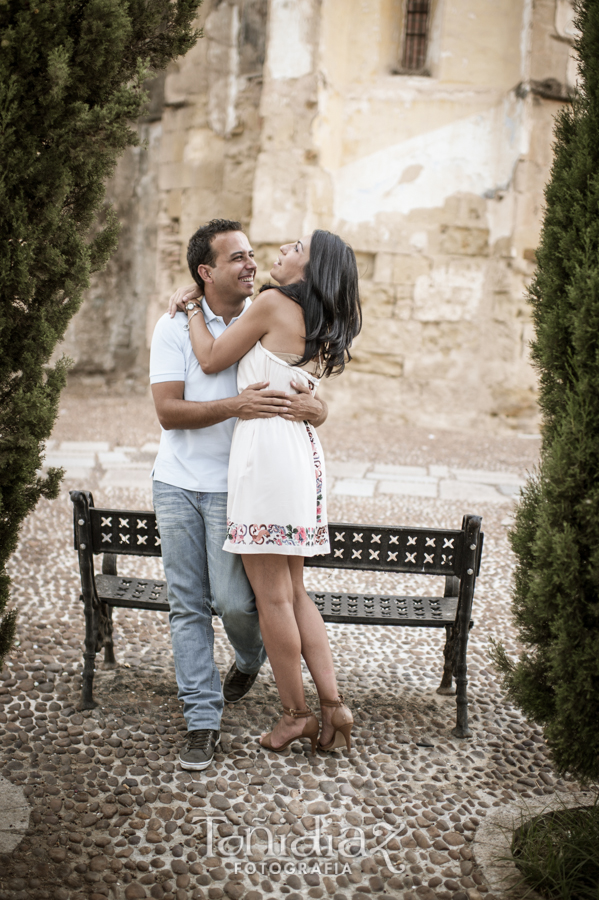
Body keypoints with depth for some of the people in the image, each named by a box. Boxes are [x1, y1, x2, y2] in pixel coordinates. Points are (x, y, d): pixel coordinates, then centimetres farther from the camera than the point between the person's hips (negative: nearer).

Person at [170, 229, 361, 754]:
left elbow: (211, 360, -2)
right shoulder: (322, 331, 16)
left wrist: (193, 307, 14)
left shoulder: (275, 304, -7)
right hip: (302, 455, 9)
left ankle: (296, 713, 11)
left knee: (273, 596, 1)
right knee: (293, 592, 14)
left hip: (268, 450, -9)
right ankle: (334, 705, 14)